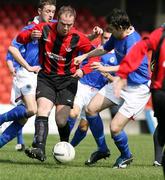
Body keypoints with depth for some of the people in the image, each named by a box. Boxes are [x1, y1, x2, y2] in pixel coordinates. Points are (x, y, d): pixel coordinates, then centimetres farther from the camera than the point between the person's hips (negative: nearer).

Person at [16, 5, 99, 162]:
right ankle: (39, 150, -30)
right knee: (42, 111, -20)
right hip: (46, 77, 1)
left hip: (67, 80, -1)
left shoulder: (78, 38, -13)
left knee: (61, 121, -7)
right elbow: (19, 38, 0)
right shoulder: (44, 29, -9)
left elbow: (95, 56, -5)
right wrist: (30, 36, -24)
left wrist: (83, 70, -22)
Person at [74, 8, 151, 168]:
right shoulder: (117, 36, 2)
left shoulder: (133, 41, -26)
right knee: (91, 108, -1)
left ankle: (126, 156, 16)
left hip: (137, 89, -9)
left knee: (115, 128, -14)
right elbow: (105, 49, 24)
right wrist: (84, 56, 18)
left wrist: (106, 69, -49)